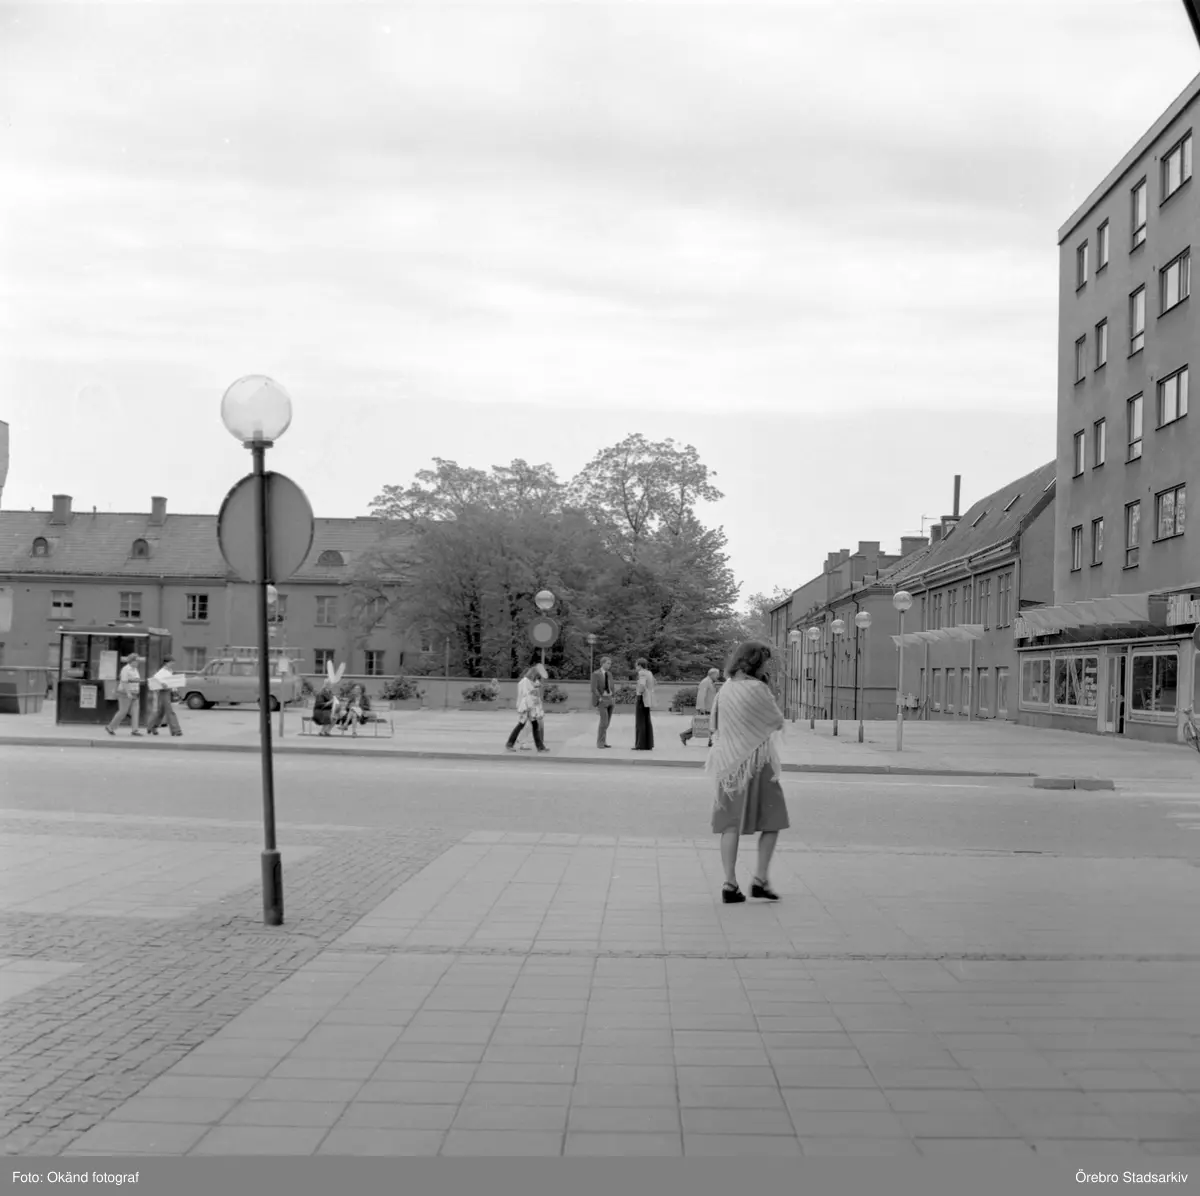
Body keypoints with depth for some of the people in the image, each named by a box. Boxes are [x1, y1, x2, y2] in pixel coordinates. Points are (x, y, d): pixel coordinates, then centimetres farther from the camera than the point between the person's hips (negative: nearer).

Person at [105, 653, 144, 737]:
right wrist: (128, 693, -26)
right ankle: (110, 727, 10)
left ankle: (135, 730, -8)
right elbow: (124, 682, -21)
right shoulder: (126, 669, -14)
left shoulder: (135, 669, 12)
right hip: (125, 693, -8)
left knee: (135, 711, -3)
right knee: (123, 711, -4)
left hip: (134, 694, 8)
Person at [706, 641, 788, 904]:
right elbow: (778, 722, -5)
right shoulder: (757, 689, -15)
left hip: (729, 762, 6)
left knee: (731, 823, 7)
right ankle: (760, 880, 4)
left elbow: (716, 724, 14)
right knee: (772, 821, 8)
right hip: (756, 760, -6)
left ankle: (730, 884, 5)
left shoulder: (726, 689, 4)